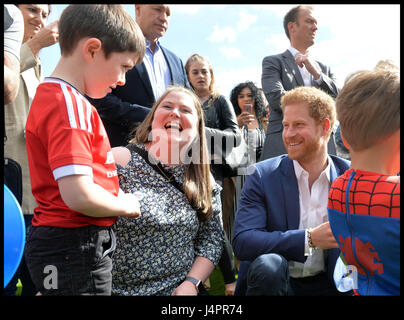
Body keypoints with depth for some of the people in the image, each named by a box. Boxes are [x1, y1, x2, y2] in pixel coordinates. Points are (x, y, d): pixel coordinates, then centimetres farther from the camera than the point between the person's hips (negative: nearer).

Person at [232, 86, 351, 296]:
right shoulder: (262, 175, -7)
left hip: (326, 285, 3)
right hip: (272, 280, -2)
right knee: (268, 265, -33)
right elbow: (242, 242, -17)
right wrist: (310, 239, -25)